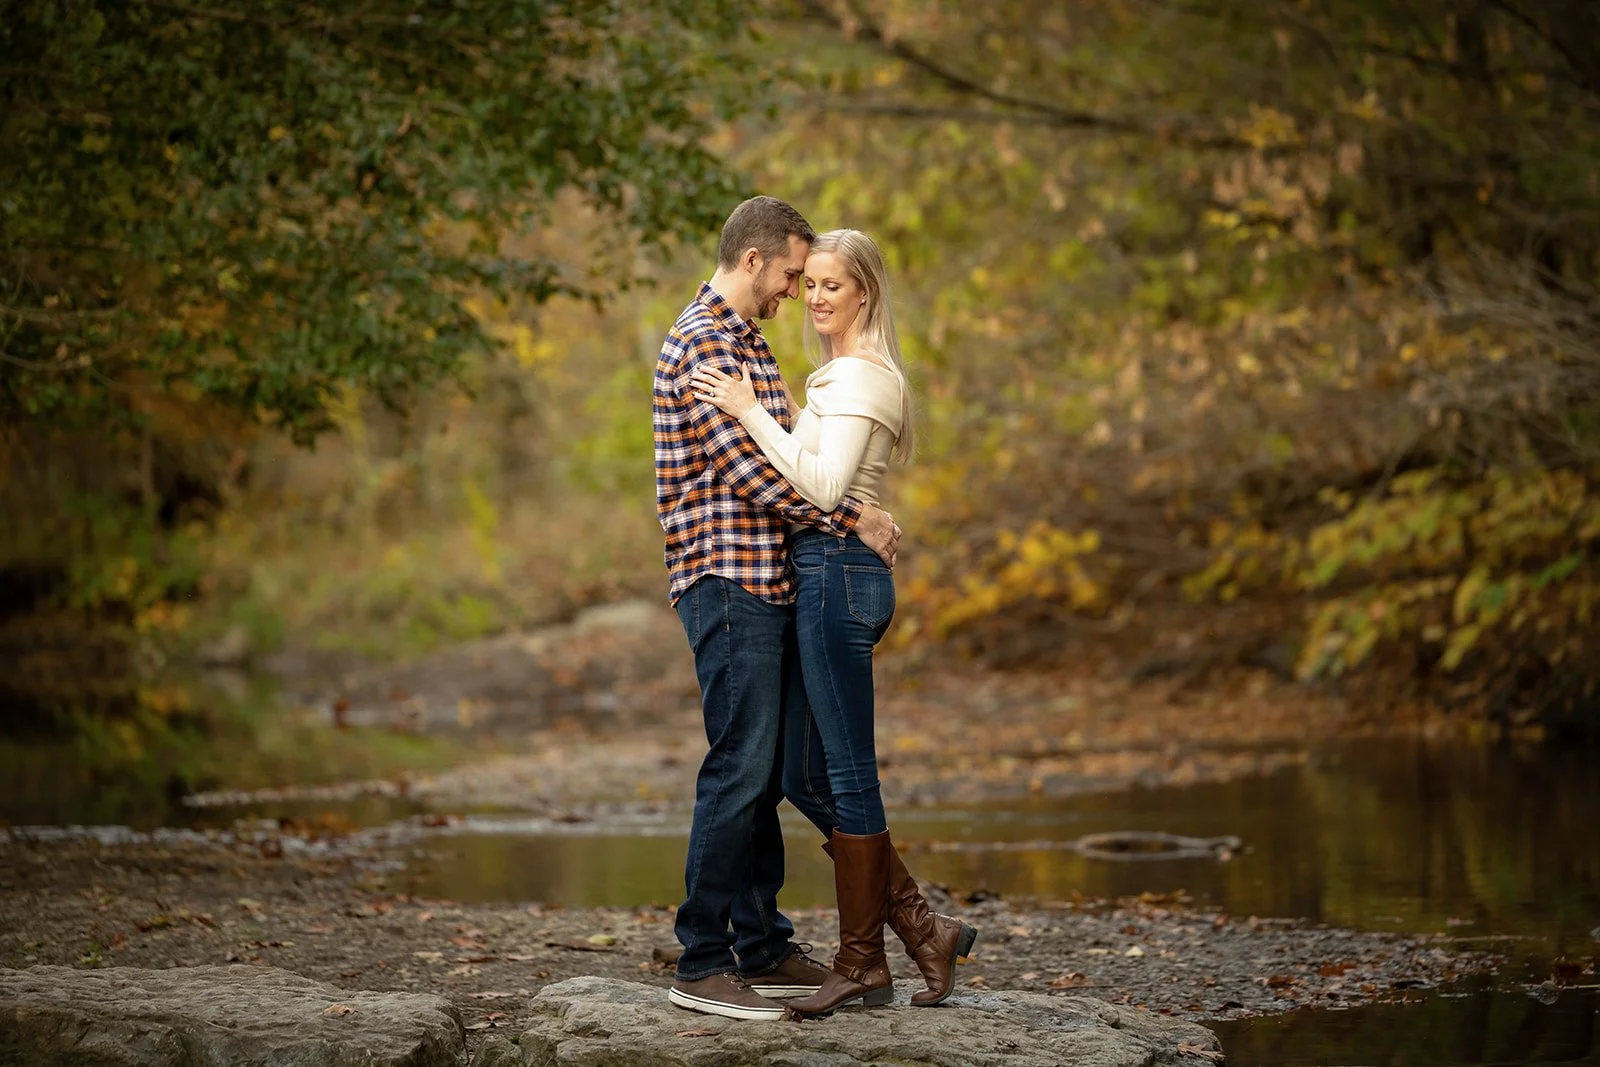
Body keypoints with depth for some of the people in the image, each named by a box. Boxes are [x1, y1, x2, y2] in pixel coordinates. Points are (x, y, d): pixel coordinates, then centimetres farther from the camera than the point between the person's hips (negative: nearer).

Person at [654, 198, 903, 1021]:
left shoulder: (743, 341, 20)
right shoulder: (702, 341, -13)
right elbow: (751, 468, -19)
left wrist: (850, 514, 12)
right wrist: (854, 518, -11)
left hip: (764, 582, 10)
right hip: (728, 581, -10)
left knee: (767, 771, 12)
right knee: (739, 771, -10)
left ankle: (761, 947, 19)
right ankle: (702, 965, -6)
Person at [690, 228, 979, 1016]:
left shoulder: (858, 376, -11)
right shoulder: (841, 374, 20)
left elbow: (823, 485, -22)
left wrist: (748, 412, -21)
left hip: (836, 572, -10)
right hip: (826, 574, 10)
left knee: (846, 773, -3)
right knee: (806, 775, 11)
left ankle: (861, 963, 5)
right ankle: (923, 929, 14)